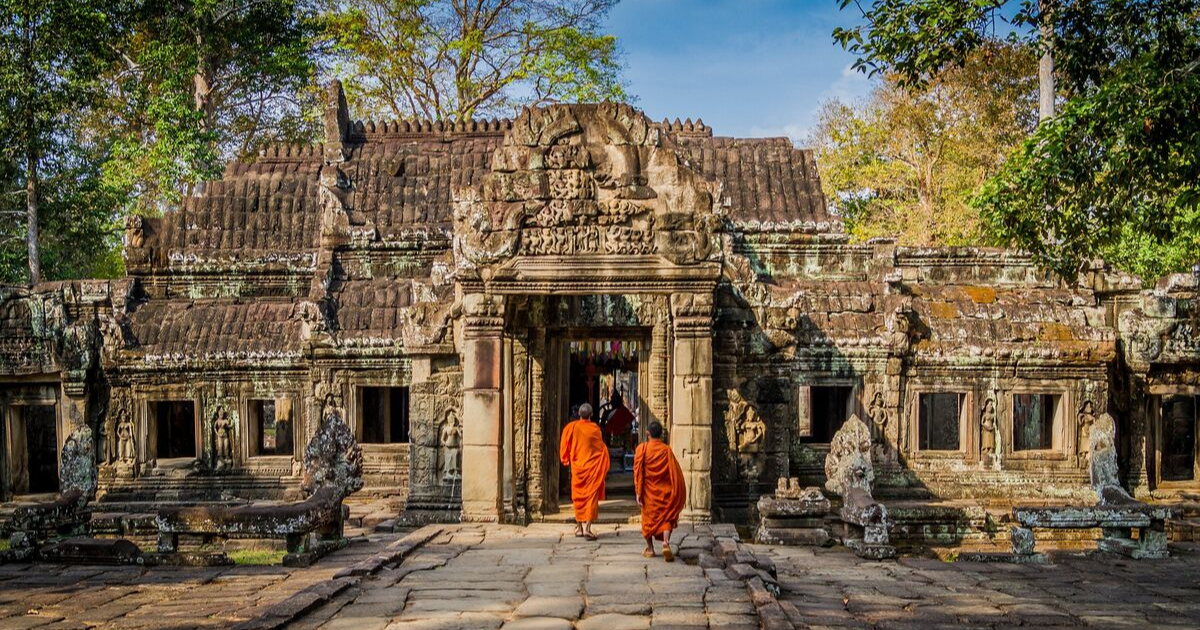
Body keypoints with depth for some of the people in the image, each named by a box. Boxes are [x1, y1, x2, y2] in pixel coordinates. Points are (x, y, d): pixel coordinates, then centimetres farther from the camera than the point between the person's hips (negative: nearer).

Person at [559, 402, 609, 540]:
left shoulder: (570, 428, -3)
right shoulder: (594, 429, -8)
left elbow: (564, 448, 4)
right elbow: (602, 449, -1)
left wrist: (567, 460, 21)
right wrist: (603, 468, 12)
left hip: (577, 468, 2)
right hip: (592, 469, -2)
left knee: (578, 497, 14)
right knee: (591, 497, -2)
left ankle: (579, 528, 18)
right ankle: (587, 528, -13)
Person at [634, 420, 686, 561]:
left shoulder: (642, 448, -7)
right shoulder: (666, 449, -5)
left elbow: (638, 471, -10)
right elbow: (676, 472, -4)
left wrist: (638, 493, -7)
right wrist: (678, 494, 5)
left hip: (649, 491, 0)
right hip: (664, 491, 0)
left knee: (648, 518, 15)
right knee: (666, 518, 7)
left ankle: (650, 549, 19)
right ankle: (666, 543, -16)